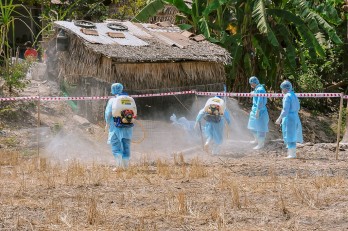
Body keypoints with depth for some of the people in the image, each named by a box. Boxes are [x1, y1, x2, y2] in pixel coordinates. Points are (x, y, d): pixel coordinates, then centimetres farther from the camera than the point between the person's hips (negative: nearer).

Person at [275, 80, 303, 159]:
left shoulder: (287, 96, -16)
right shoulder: (294, 95, 11)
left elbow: (285, 110, -20)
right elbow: (298, 107, 18)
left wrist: (279, 119, -13)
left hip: (288, 118, -9)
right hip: (295, 117, 9)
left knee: (289, 136, -3)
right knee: (292, 135, 16)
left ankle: (292, 154, -2)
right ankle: (292, 152, 22)